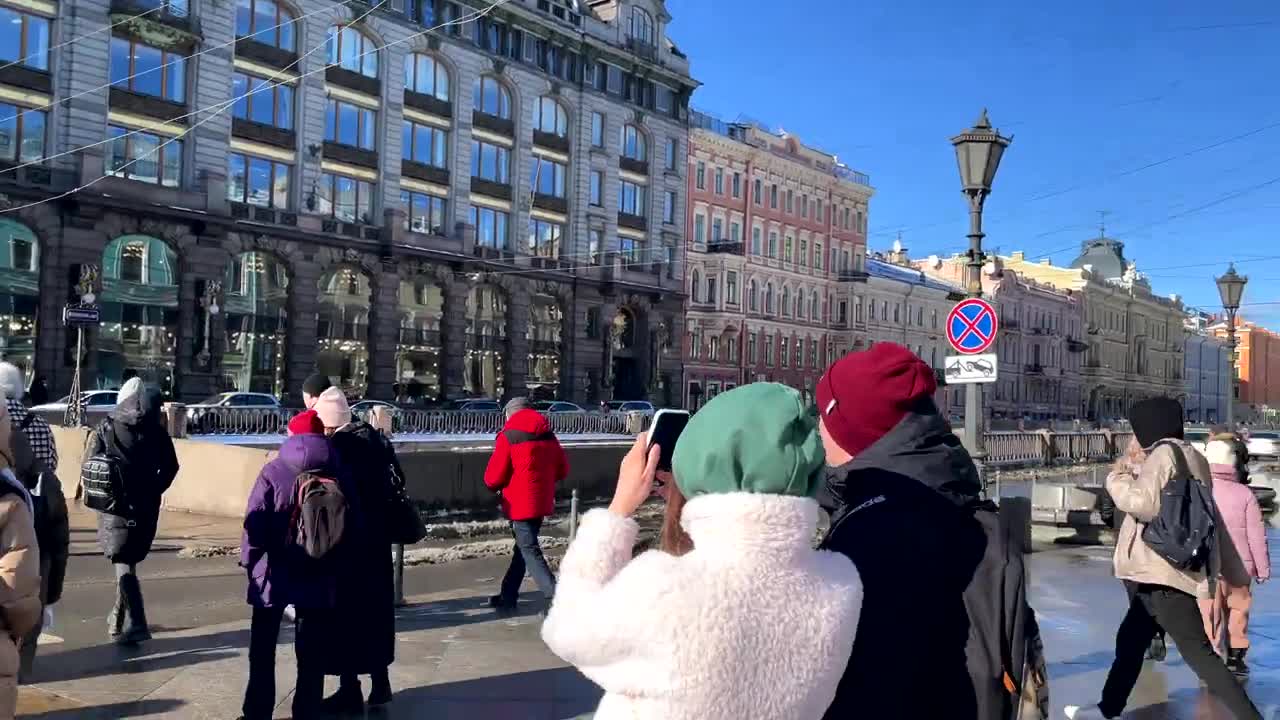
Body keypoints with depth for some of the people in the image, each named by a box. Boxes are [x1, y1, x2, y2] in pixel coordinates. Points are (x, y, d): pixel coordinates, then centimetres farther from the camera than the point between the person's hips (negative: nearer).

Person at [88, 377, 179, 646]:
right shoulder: (157, 431, -1)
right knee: (128, 561, 18)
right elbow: (170, 467, 1)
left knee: (123, 564, -2)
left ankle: (135, 624, -14)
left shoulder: (105, 429, -5)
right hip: (146, 507, 3)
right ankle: (118, 620, 28)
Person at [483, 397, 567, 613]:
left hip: (519, 503, -7)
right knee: (523, 547, 17)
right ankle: (507, 597, 26)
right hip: (542, 502, 7)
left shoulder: (508, 436, -11)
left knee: (529, 551, -6)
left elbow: (493, 477, -11)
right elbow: (562, 470, 10)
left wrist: (494, 486, 11)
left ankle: (556, 597, -16)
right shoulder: (548, 435, 7)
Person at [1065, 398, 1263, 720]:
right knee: (1129, 639, 19)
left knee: (1199, 653, -9)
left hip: (1165, 573, -10)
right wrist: (1138, 473, 15)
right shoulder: (1189, 457, 16)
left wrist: (1118, 478, -8)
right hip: (1164, 571, 10)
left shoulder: (1164, 453, -12)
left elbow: (1143, 504, -24)